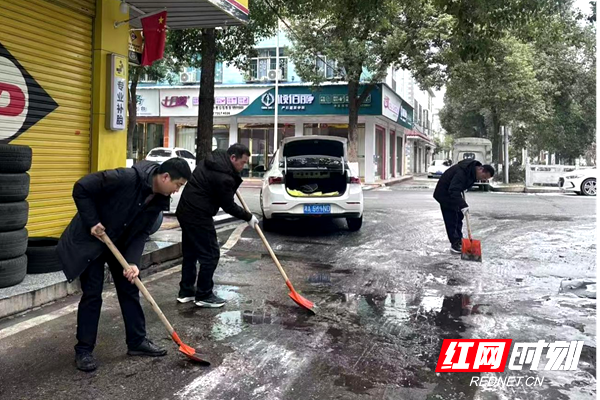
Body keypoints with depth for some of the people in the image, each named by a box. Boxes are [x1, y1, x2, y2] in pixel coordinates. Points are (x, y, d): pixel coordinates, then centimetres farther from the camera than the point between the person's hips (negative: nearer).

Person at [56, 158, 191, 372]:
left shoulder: (159, 200, -9)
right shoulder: (126, 178, -32)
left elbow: (141, 233, -6)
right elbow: (81, 188, -26)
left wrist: (133, 262, -19)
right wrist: (92, 222, -25)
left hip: (120, 243, 7)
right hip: (91, 240, -7)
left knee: (130, 290, 8)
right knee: (92, 294, -4)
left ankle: (137, 341, 19)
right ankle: (83, 350, 8)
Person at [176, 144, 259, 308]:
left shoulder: (211, 161, 8)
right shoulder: (224, 177, -21)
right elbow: (228, 206, -12)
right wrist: (248, 217, 1)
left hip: (185, 211, 10)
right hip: (198, 216, -10)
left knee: (190, 253, 17)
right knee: (210, 254, -1)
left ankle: (186, 291, 25)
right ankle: (203, 296, 7)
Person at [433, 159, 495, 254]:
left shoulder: (473, 172, -5)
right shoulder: (462, 172, -35)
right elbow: (454, 190, -42)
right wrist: (463, 205, -46)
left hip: (454, 192, 9)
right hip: (445, 193, -9)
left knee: (459, 217, 11)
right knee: (451, 219, -9)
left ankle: (459, 241, 20)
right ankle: (454, 244, -4)